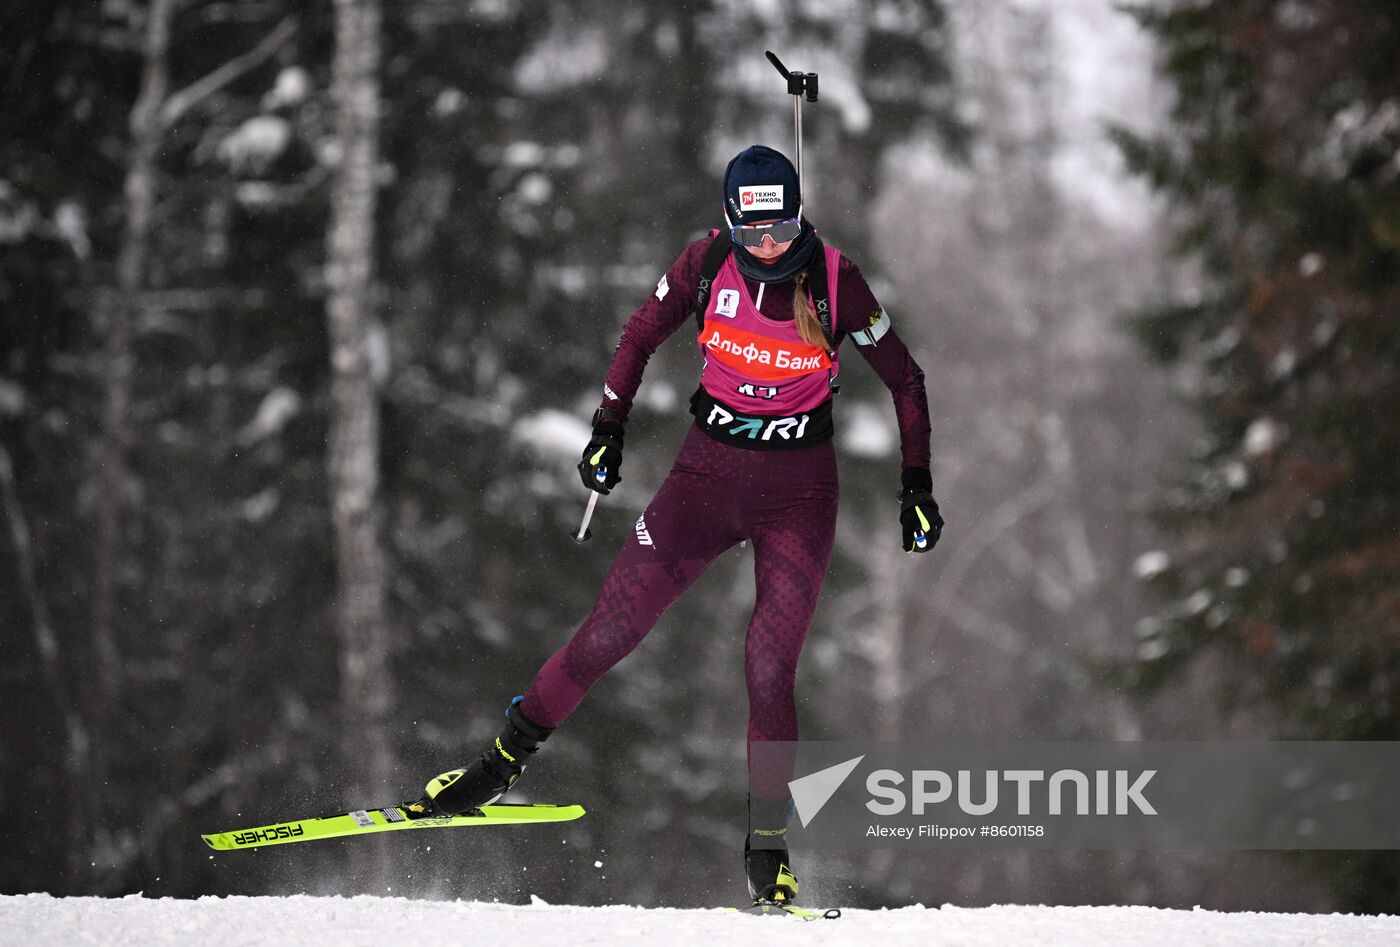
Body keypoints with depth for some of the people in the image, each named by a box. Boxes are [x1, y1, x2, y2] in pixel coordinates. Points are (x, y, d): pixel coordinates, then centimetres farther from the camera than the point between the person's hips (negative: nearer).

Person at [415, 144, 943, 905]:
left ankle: (768, 850, 1)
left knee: (769, 669, -10)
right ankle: (503, 762, 13)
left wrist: (917, 489, -3)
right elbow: (641, 336, 9)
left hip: (797, 492, -2)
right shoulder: (708, 263, -8)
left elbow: (905, 382, -1)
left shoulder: (835, 282, -13)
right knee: (610, 629, -3)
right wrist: (609, 429, 2)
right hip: (707, 470, 2)